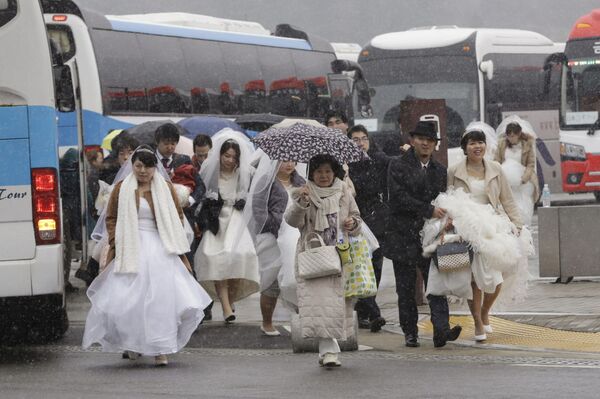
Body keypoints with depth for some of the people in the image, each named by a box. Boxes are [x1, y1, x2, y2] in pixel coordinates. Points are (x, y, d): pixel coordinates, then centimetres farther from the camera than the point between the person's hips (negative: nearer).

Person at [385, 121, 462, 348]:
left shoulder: (439, 170, 15)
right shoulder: (398, 166, 0)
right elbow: (398, 198, -12)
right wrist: (429, 210, -16)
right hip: (403, 236, -2)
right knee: (406, 289, 4)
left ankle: (441, 330, -19)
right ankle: (410, 333, 13)